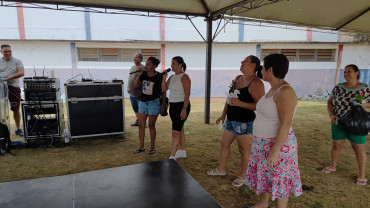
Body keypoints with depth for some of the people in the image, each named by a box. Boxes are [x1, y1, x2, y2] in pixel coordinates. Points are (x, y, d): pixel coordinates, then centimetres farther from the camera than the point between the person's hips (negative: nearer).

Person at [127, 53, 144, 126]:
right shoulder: (132, 67, 14)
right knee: (135, 109, 17)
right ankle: (137, 121, 29)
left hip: (139, 94, -8)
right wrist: (128, 88, 15)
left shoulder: (143, 68, -12)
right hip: (132, 93, 8)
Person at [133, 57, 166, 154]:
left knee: (151, 125, 5)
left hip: (154, 103, -5)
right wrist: (138, 76, -11)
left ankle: (152, 147, 21)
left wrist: (163, 103, -7)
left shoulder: (159, 77, -11)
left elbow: (163, 91, -5)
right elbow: (135, 86, 3)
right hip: (143, 102, 5)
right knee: (141, 125, 8)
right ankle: (141, 146, 22)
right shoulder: (143, 74, 1)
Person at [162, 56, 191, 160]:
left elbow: (187, 94, -18)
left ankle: (172, 157, -6)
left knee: (175, 132, -10)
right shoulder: (172, 77, 13)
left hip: (181, 105, -8)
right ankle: (182, 151, 31)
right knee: (180, 129, 17)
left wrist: (184, 109, -24)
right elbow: (164, 89, 9)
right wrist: (164, 78, -4)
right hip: (173, 105, 9)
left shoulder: (184, 77, -12)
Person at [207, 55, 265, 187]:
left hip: (244, 122, -9)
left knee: (243, 150, 6)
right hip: (231, 120, 9)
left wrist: (240, 103, -30)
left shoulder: (256, 84, -16)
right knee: (224, 144, 19)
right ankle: (221, 169, 38)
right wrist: (223, 115, 18)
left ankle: (242, 176, 26)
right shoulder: (238, 78, 10)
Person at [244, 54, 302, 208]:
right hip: (265, 142, 10)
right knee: (266, 174, 23)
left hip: (277, 144, -10)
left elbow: (286, 124, -26)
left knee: (279, 180, 7)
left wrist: (275, 150, -26)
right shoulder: (274, 89, 6)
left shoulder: (285, 92, -24)